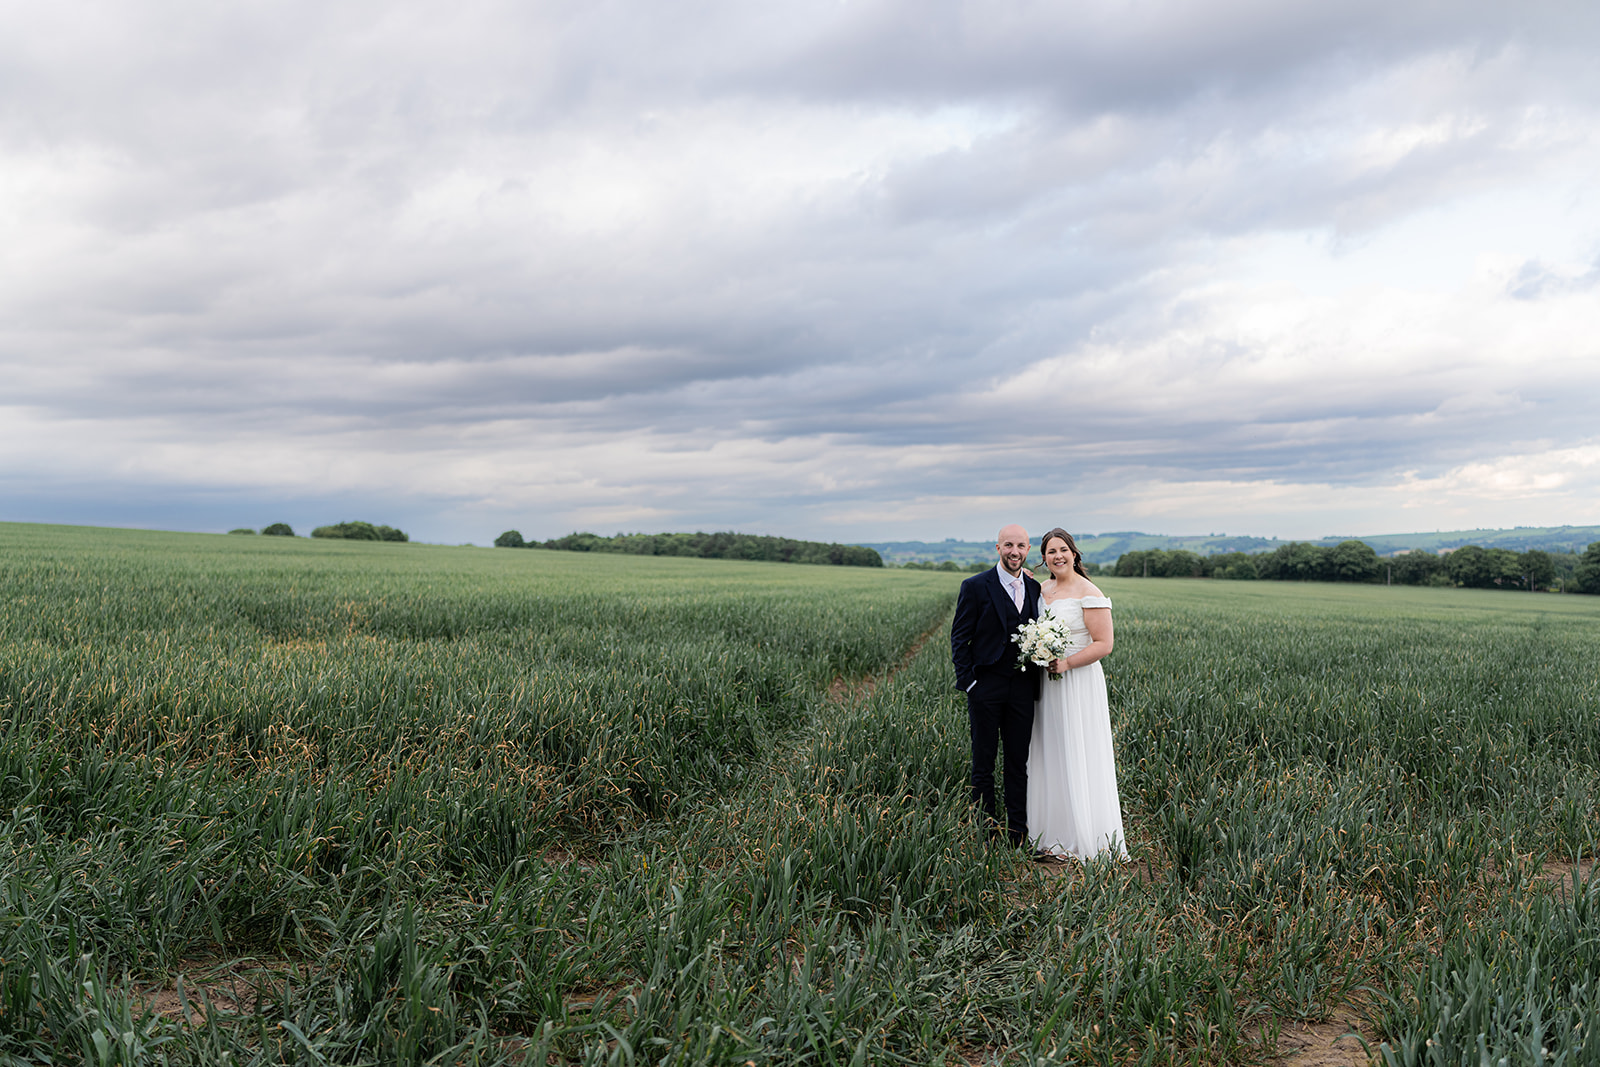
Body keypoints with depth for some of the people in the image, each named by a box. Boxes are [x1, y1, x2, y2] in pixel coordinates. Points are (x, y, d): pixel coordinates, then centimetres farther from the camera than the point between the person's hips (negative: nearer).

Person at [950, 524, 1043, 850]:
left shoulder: (1035, 588, 9)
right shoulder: (975, 587, -4)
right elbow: (959, 638, -3)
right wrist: (968, 682, -9)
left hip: (1022, 688, 4)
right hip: (986, 687, -3)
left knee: (1019, 762, 10)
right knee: (983, 764, 5)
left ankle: (1017, 832, 19)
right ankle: (985, 833, 15)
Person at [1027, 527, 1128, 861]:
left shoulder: (1088, 593, -12)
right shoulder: (1043, 590, 10)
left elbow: (1104, 644, -14)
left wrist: (1067, 663, -21)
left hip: (1079, 684, -7)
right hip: (1047, 685, 7)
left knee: (1078, 759, -3)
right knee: (1050, 757, 11)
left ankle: (1086, 840, 7)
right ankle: (1055, 835, 21)